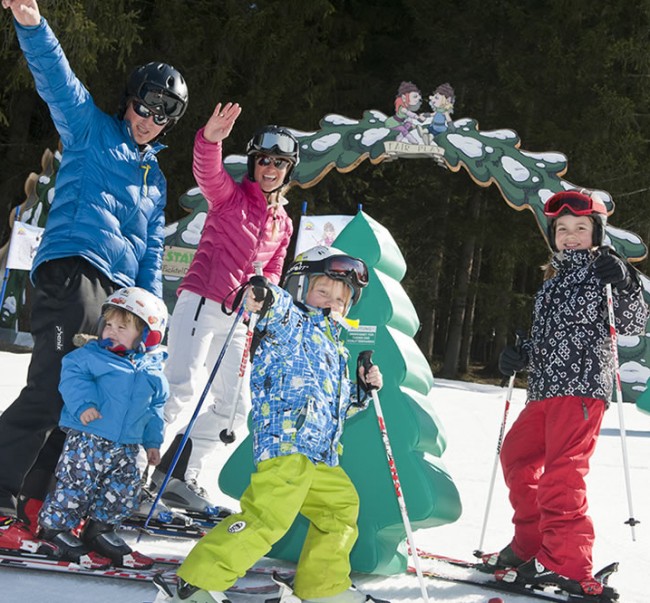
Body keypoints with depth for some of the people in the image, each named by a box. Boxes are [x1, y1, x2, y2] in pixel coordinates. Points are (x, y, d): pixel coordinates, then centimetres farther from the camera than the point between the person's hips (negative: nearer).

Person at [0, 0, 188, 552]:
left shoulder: (156, 179, 29)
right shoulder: (92, 131, 11)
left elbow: (152, 252, 28)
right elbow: (58, 81, -6)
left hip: (120, 289, 7)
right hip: (73, 267, -7)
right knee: (53, 385, -19)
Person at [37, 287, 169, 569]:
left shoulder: (152, 369, 10)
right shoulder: (92, 355, -3)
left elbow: (155, 406, 18)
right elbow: (72, 374, -12)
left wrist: (153, 442, 20)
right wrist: (83, 404, -27)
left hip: (126, 446, 5)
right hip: (88, 439, -5)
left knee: (126, 489, 7)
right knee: (77, 483, -5)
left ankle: (100, 529, 23)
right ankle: (55, 525, 11)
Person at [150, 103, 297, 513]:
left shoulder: (283, 222, 17)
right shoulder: (230, 195, 0)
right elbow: (208, 171, -21)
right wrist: (210, 140, -42)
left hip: (237, 318, 7)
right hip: (201, 304, -7)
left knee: (235, 405, 5)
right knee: (183, 388, -21)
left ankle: (179, 477, 15)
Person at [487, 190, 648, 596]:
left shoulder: (602, 273, 0)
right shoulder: (552, 284, 22)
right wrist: (520, 356, 8)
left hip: (583, 386, -9)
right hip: (545, 389, 9)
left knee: (561, 470, -19)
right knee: (517, 456, 16)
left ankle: (566, 565, -22)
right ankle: (532, 543, 28)